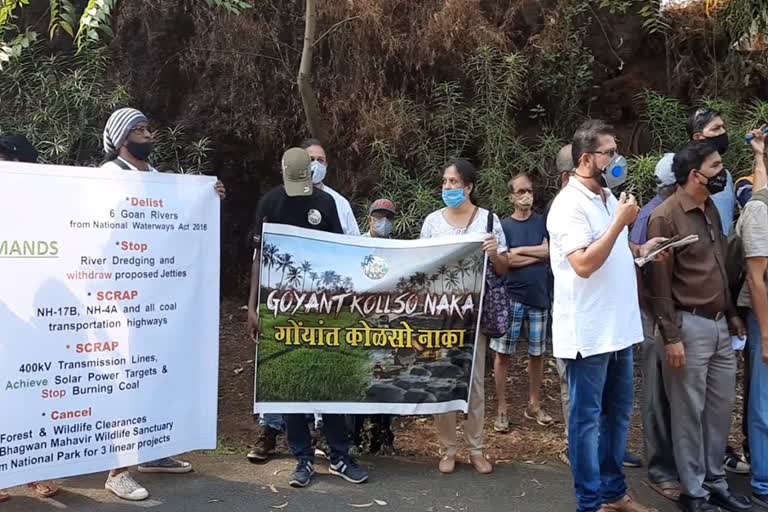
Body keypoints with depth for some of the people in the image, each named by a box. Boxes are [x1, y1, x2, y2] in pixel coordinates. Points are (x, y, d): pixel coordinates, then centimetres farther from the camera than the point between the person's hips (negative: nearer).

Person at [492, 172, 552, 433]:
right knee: (502, 353, 0)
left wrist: (519, 250, -9)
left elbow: (550, 251, -8)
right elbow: (506, 261, -10)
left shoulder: (543, 222, 7)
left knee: (537, 354, 10)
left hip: (539, 297, 2)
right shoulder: (503, 226, 1)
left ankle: (534, 405, 24)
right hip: (510, 297, -2)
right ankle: (501, 409, 9)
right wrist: (538, 255, -6)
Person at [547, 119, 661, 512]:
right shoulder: (569, 204, -16)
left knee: (618, 412, 18)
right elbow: (584, 264, -25)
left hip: (619, 327, 9)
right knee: (588, 418, 3)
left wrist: (640, 249, 6)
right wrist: (621, 223, -21)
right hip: (588, 332, -9)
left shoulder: (608, 197, 12)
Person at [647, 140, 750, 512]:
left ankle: (715, 482, 31)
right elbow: (659, 282, -15)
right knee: (690, 412, 4)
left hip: (719, 325, 8)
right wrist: (671, 337, -16)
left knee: (721, 407, 15)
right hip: (689, 326, -8)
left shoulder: (711, 209, 11)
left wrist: (732, 313, 17)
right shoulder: (665, 216, -13)